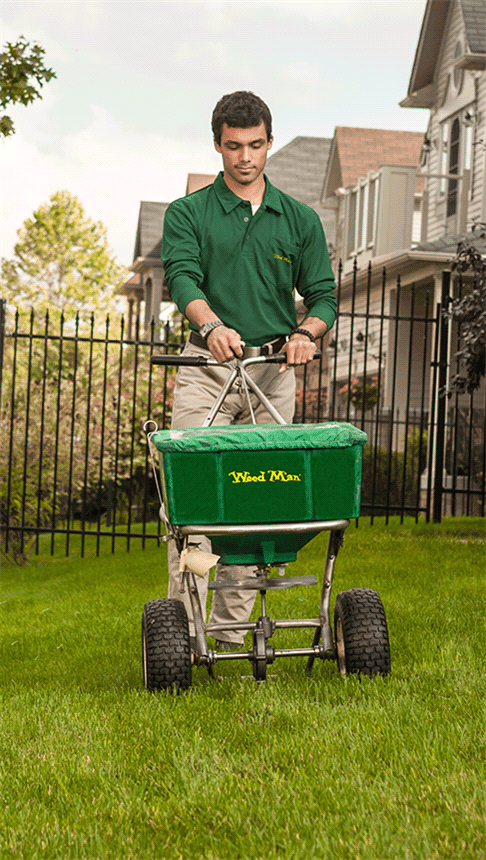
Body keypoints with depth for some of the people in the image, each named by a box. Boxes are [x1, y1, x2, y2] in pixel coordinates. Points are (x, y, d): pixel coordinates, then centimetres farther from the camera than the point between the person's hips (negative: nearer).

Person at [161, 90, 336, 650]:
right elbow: (182, 277, -12)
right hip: (206, 368, -2)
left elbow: (323, 294, 9)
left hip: (273, 370, 2)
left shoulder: (300, 220, 13)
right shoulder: (188, 214, 5)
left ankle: (231, 625, 7)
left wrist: (305, 332, -15)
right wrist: (212, 324, -32)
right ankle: (184, 624, -8)